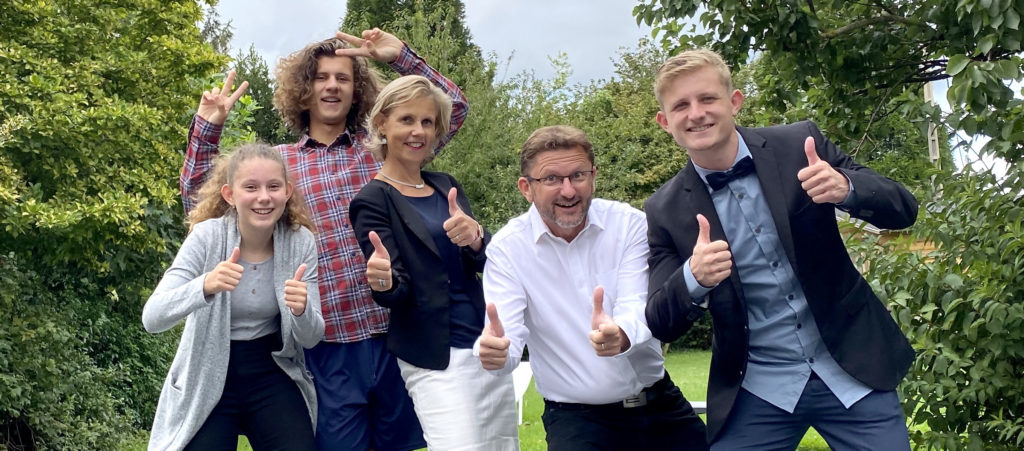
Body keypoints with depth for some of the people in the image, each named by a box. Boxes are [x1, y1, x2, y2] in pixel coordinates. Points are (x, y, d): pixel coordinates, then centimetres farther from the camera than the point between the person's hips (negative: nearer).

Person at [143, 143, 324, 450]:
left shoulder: (301, 242, -10)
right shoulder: (208, 236, -16)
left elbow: (311, 339, -7)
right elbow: (152, 318, -25)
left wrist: (301, 310, -30)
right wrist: (205, 285, -43)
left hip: (272, 375, 2)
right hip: (208, 378, -1)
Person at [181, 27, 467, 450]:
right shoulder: (278, 161, 7)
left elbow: (454, 107, 8)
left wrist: (400, 56, -1)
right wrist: (206, 128, -3)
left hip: (398, 334, 1)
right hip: (329, 346, -1)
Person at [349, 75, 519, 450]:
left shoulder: (446, 186, 11)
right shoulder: (373, 201, -5)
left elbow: (488, 264, 2)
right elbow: (397, 290, -11)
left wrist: (475, 238, -20)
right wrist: (384, 281, -33)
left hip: (490, 349, 6)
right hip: (435, 361, -6)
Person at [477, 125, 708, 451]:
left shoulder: (629, 224, -5)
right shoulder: (507, 248, -9)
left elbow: (637, 308, -15)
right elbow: (508, 341, -15)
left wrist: (619, 335, -39)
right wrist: (494, 350, -40)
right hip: (576, 415, -2)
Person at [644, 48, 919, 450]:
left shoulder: (800, 145, -5)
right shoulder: (664, 210, -4)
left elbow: (902, 209, -4)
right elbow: (662, 326, -5)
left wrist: (845, 188, -26)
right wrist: (693, 278, -26)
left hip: (852, 366, 0)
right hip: (757, 389, 0)